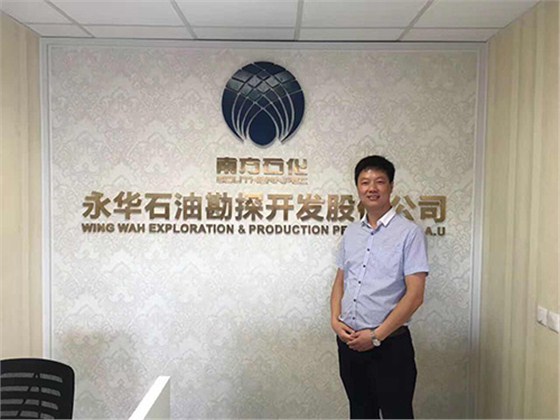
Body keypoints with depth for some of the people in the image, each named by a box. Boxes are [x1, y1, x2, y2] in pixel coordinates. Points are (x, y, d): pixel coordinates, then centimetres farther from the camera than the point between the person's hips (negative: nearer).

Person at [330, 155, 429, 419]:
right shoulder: (351, 232, 10)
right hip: (349, 341, 6)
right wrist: (335, 320, -2)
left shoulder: (409, 233, -9)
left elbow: (415, 295, -14)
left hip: (389, 344, -5)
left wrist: (376, 335, -16)